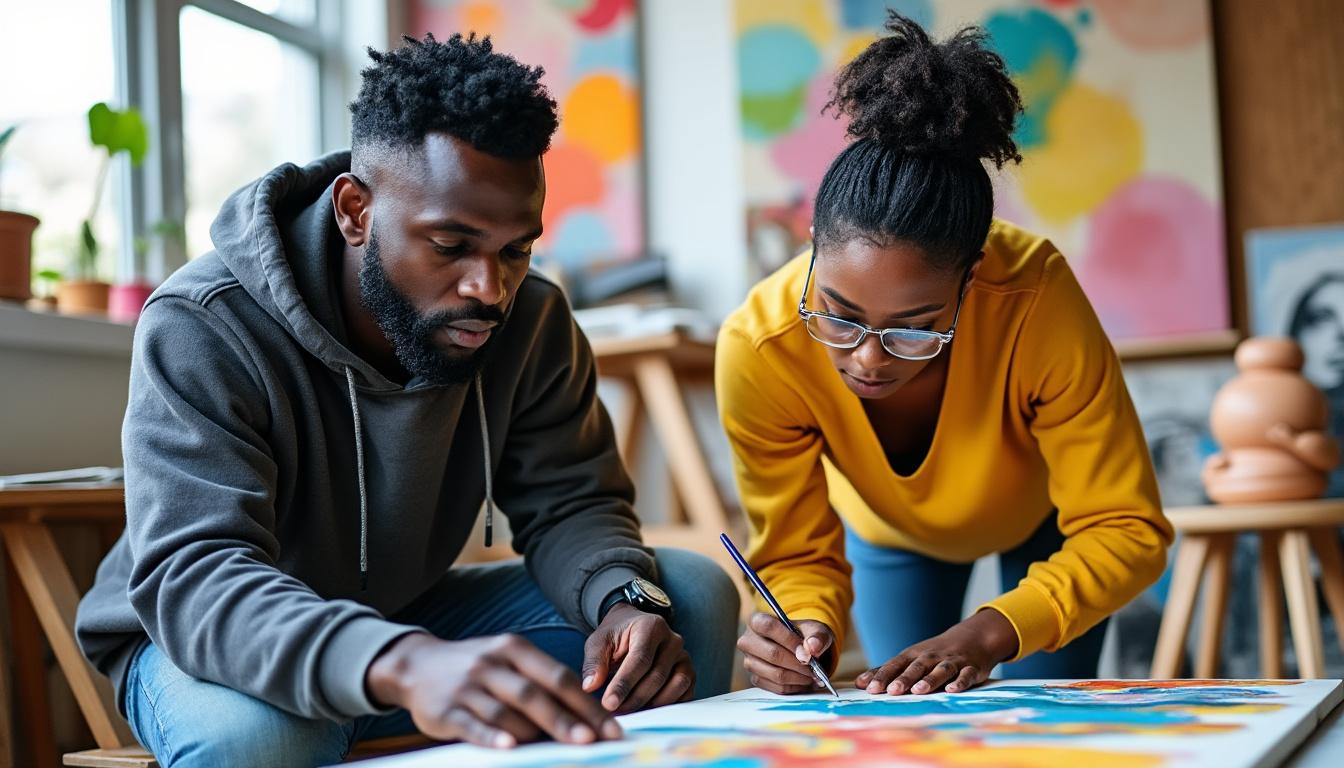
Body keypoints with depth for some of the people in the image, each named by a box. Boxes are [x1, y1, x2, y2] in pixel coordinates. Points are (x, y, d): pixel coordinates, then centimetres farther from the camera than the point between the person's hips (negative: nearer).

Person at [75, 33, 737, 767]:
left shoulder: (531, 320, -12)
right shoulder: (202, 331, -28)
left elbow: (569, 503, -6)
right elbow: (193, 577, -39)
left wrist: (626, 600, -32)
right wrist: (404, 666, -59)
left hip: (411, 617, 5)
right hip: (204, 642, -4)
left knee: (693, 594, -13)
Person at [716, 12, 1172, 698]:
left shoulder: (1036, 299, -43)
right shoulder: (757, 348, -39)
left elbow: (1126, 530, -35)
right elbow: (798, 555, -25)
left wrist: (987, 634, -51)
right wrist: (807, 629, -48)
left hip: (1046, 516, -1)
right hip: (888, 534, 1)